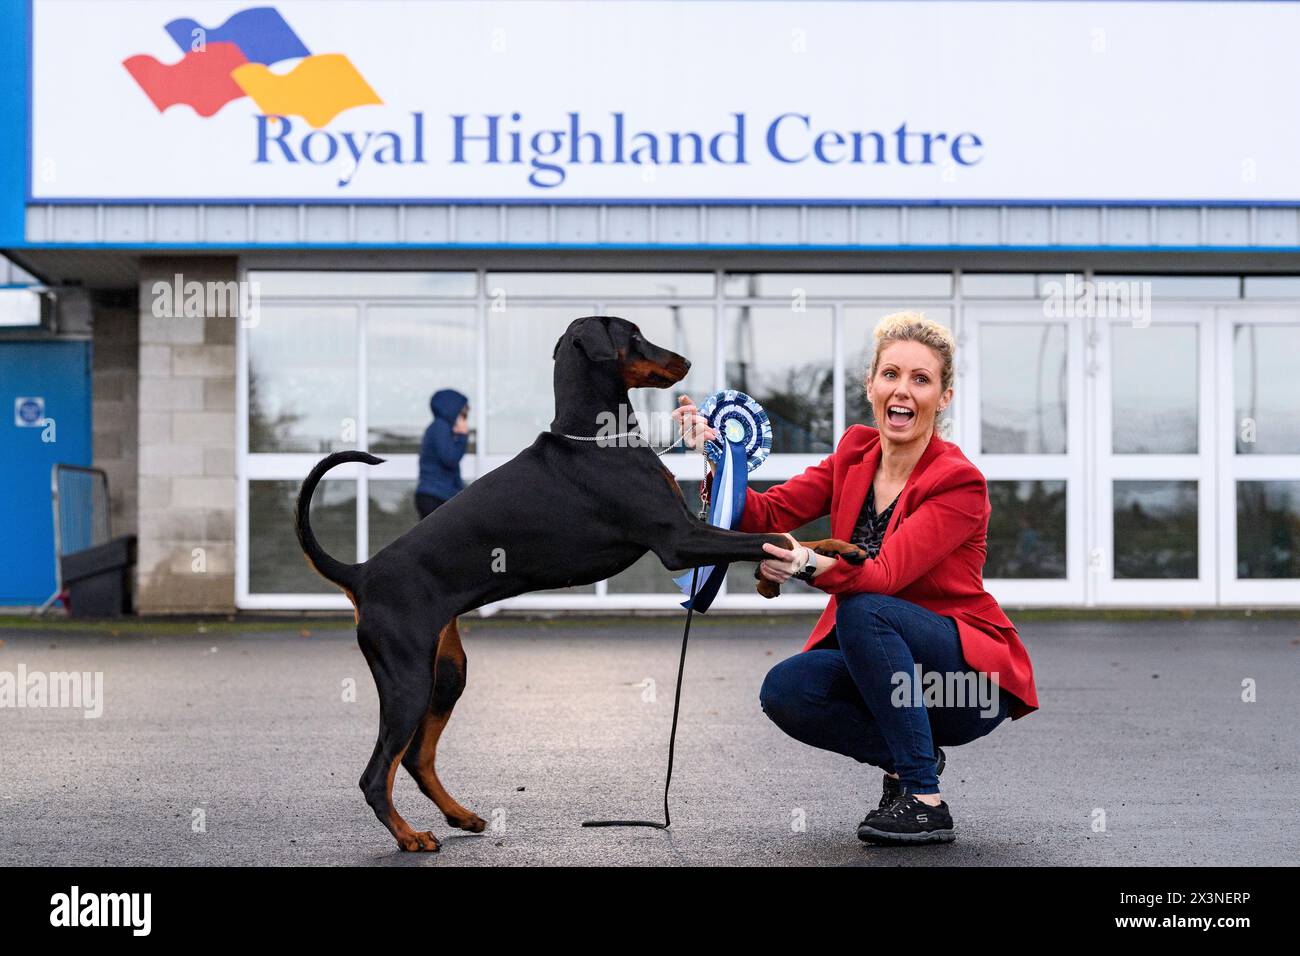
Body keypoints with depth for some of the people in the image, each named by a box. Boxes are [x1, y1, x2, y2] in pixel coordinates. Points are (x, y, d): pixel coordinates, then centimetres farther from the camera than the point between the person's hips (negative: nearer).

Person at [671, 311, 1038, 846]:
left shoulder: (960, 483, -19)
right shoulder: (855, 453, 1)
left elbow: (883, 575, -31)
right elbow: (767, 514, -7)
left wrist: (810, 566, -50)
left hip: (973, 679, -5)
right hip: (883, 670, 5)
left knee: (863, 609, -33)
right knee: (784, 691, -23)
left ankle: (926, 802, -23)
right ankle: (902, 759, 3)